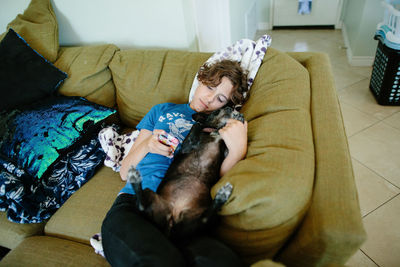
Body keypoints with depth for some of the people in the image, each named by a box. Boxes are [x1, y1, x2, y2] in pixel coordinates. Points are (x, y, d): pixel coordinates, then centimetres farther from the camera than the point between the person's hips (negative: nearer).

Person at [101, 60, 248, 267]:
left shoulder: (220, 129, 19)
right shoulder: (163, 110, 21)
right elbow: (125, 171, 17)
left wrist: (238, 150, -11)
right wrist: (147, 145, -1)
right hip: (133, 203, -1)